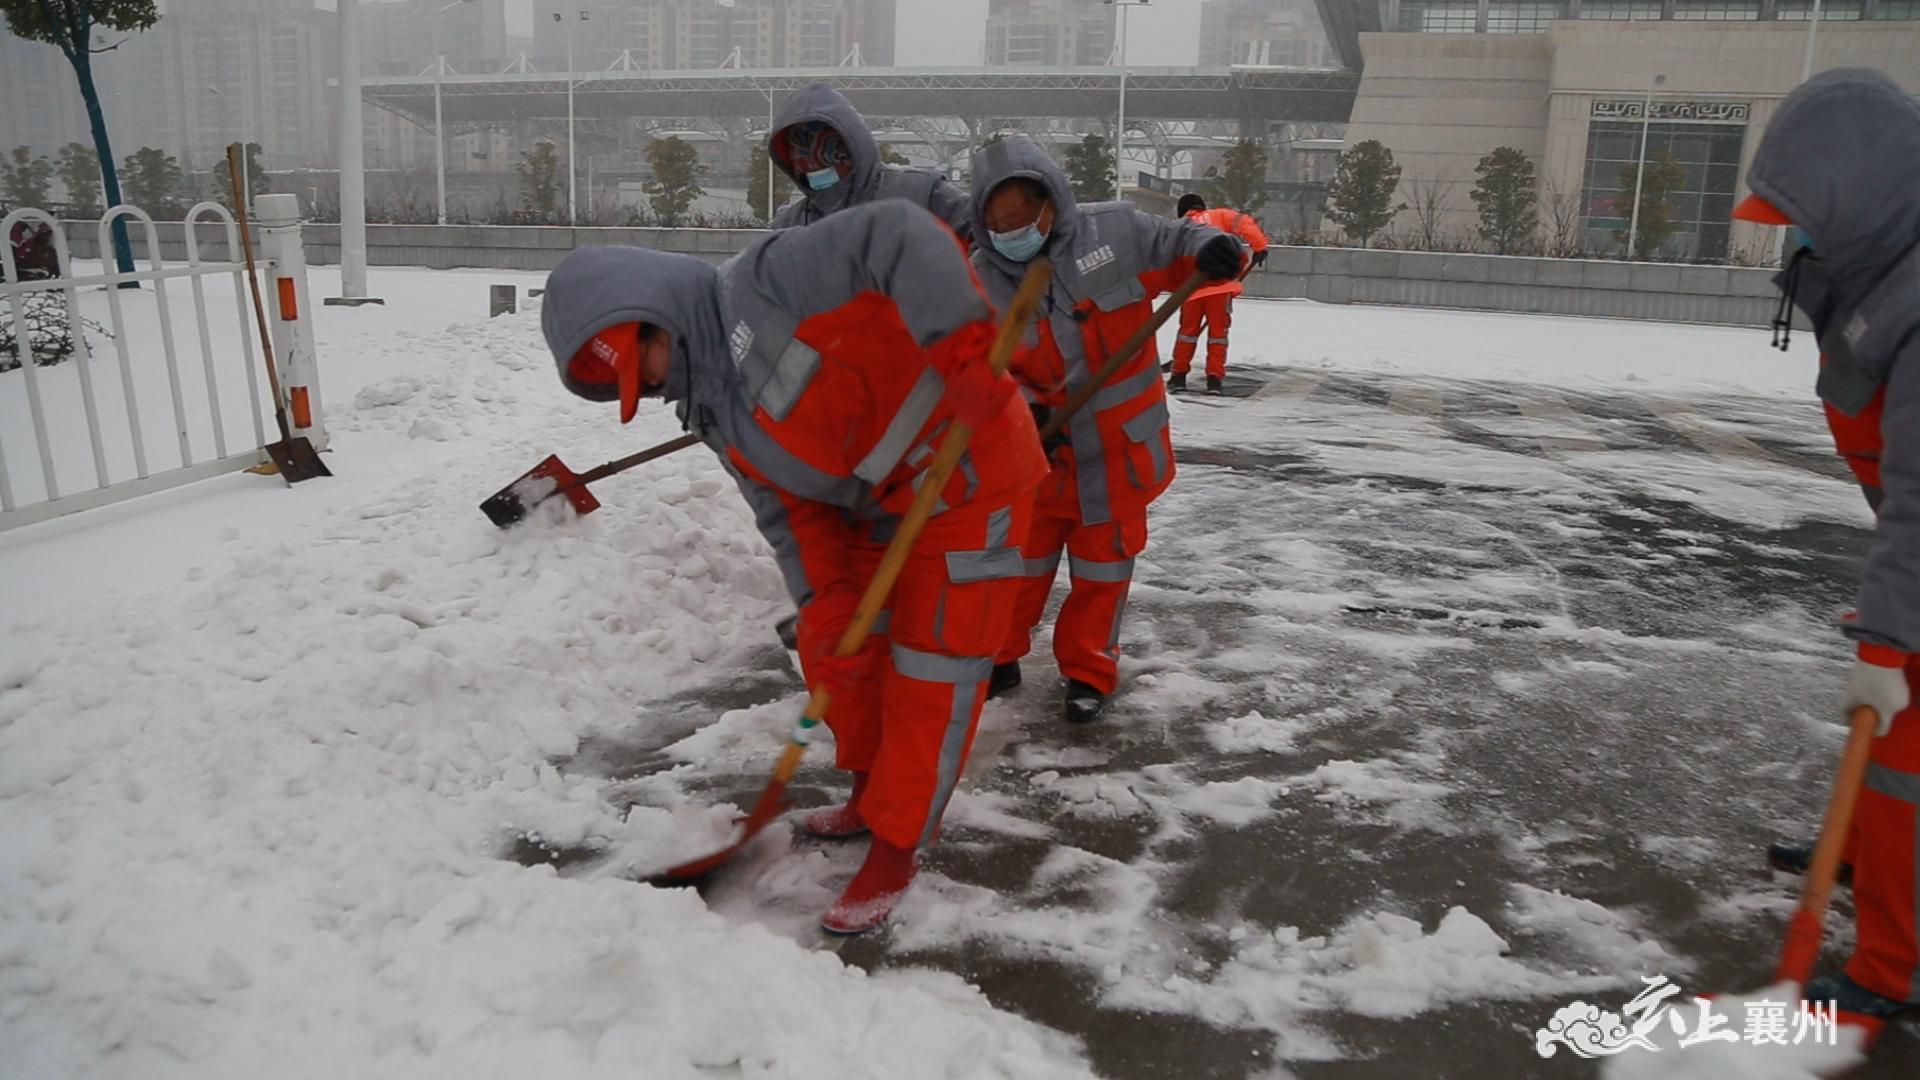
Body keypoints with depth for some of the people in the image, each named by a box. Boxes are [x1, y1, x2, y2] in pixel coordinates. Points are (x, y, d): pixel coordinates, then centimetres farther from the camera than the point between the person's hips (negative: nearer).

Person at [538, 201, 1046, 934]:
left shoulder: (763, 287, -22)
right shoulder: (717, 416, 5)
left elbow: (899, 235, -30)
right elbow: (792, 513, 2)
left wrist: (965, 349, -38)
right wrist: (827, 605, -11)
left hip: (969, 470, -9)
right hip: (883, 501, 9)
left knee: (932, 672, -2)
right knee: (836, 651, 15)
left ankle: (896, 850, 11)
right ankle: (876, 795, 35)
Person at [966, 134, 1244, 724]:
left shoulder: (1114, 230, -12)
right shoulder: (980, 282, -11)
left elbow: (1175, 244, -3)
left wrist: (1210, 246, -26)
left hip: (1120, 449, 0)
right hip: (1038, 453, 1)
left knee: (1103, 568, 13)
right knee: (1019, 560, 16)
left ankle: (1088, 672, 31)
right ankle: (998, 658, 36)